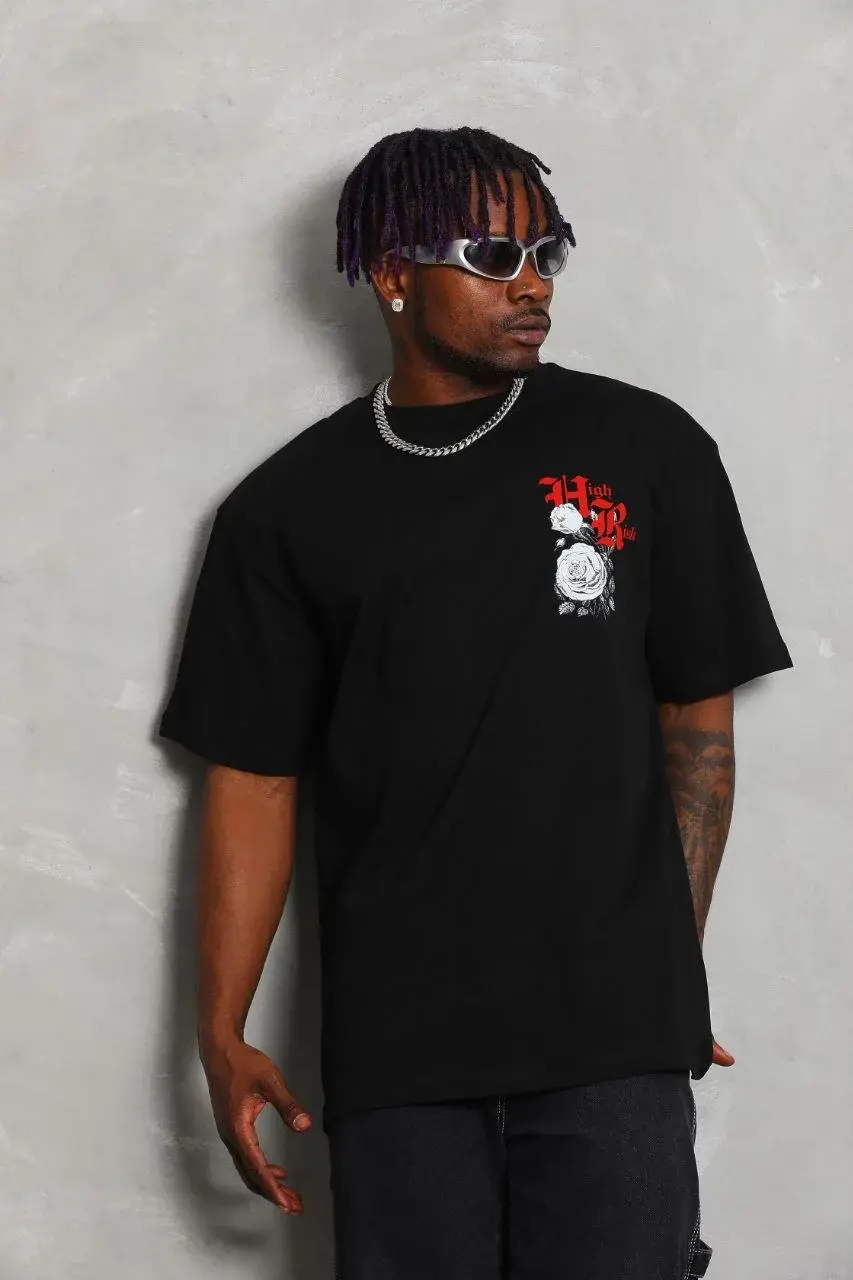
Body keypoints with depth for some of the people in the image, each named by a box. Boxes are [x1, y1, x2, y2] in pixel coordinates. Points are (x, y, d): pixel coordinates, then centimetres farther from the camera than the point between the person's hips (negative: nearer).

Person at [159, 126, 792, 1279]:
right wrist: (222, 1034, 0)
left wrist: (675, 967, 6)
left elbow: (697, 726, 8)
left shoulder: (646, 450, 4)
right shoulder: (289, 511, 5)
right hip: (394, 1049, 1)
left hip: (614, 1039, 0)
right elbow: (253, 779, 6)